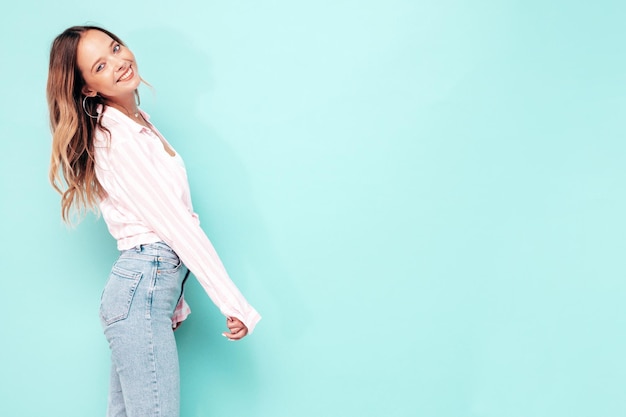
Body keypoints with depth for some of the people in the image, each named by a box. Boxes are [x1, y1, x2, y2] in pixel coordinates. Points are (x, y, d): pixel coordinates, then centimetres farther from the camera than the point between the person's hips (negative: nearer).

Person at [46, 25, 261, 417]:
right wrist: (234, 304, -13)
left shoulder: (137, 122, 14)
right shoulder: (118, 137, -14)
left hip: (144, 285, 9)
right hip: (142, 288, -9)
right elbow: (177, 223, -16)